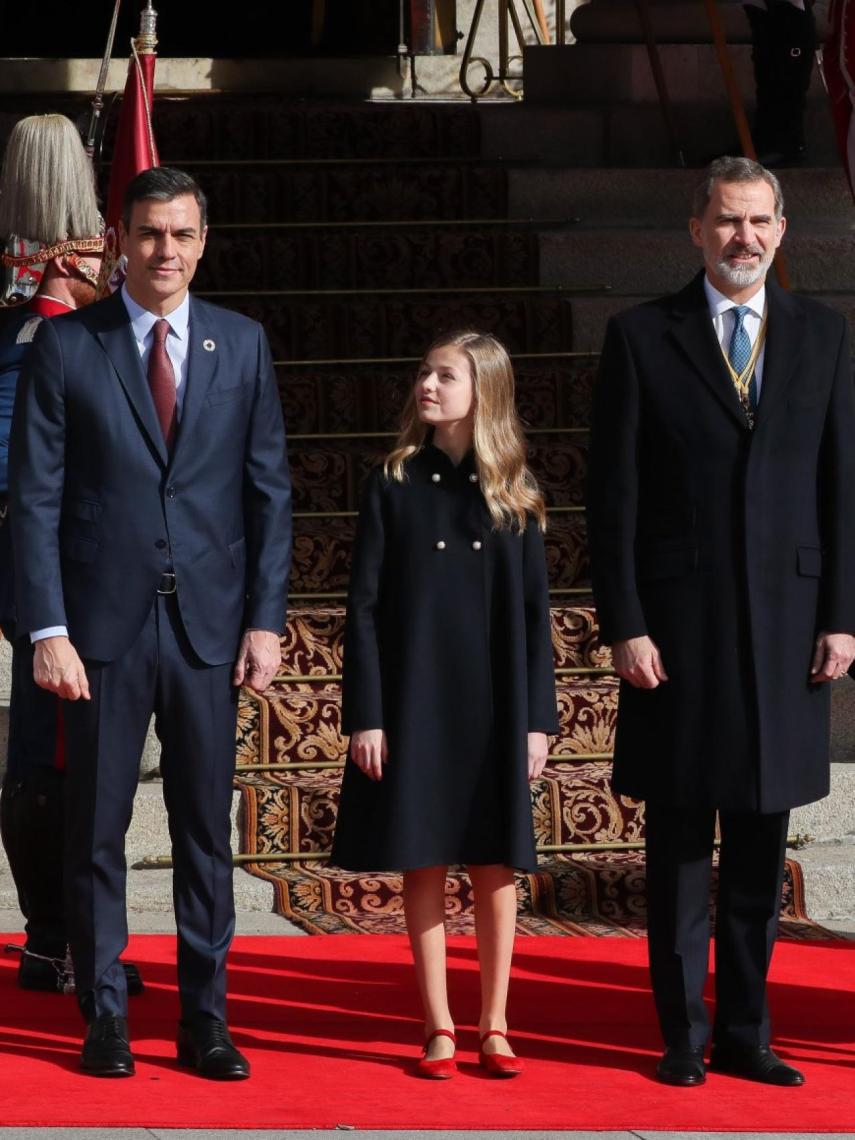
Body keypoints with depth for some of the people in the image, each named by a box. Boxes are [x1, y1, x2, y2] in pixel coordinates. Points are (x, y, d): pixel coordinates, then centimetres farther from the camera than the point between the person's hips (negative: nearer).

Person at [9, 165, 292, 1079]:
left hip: (209, 627, 2)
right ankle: (104, 1017, 12)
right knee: (96, 831, 3)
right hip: (104, 626, -2)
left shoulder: (241, 344, 7)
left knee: (206, 832, 5)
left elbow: (269, 489, 8)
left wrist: (266, 619, 0)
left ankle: (205, 1020, 11)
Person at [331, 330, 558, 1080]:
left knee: (496, 867, 3)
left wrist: (538, 719, 0)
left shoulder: (514, 495, 4)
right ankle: (439, 1029, 10)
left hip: (495, 706, 1)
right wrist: (365, 715, -7)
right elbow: (364, 607, 0)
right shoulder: (395, 485, 1)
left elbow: (534, 614, 5)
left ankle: (494, 1026, 12)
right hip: (414, 701, -1)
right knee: (423, 864, 2)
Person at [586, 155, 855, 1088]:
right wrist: (622, 625, -7)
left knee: (761, 844, 7)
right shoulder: (641, 338, 1)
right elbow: (613, 495, -1)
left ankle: (745, 1033, 14)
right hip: (678, 622, -2)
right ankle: (683, 1036, 11)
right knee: (679, 843, 3)